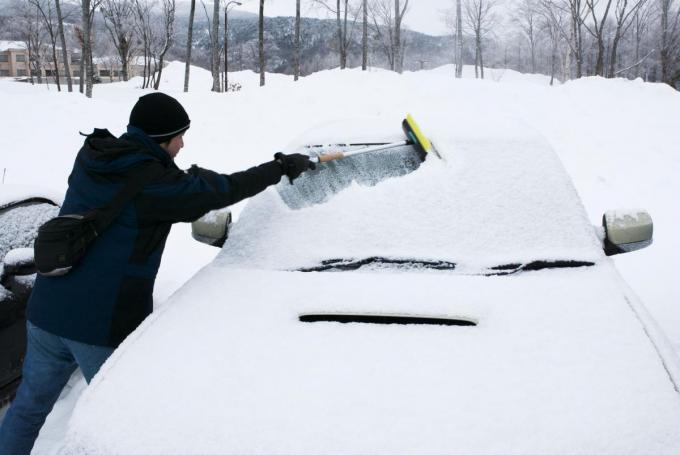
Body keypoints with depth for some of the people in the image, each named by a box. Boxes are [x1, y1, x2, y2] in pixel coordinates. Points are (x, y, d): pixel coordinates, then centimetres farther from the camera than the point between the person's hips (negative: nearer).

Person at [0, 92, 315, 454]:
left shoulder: (91, 158, 4)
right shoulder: (155, 183, -16)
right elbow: (226, 190, -7)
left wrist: (189, 179, 16)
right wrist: (284, 166, 4)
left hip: (45, 312, 7)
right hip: (105, 325, -6)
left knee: (30, 404, 21)